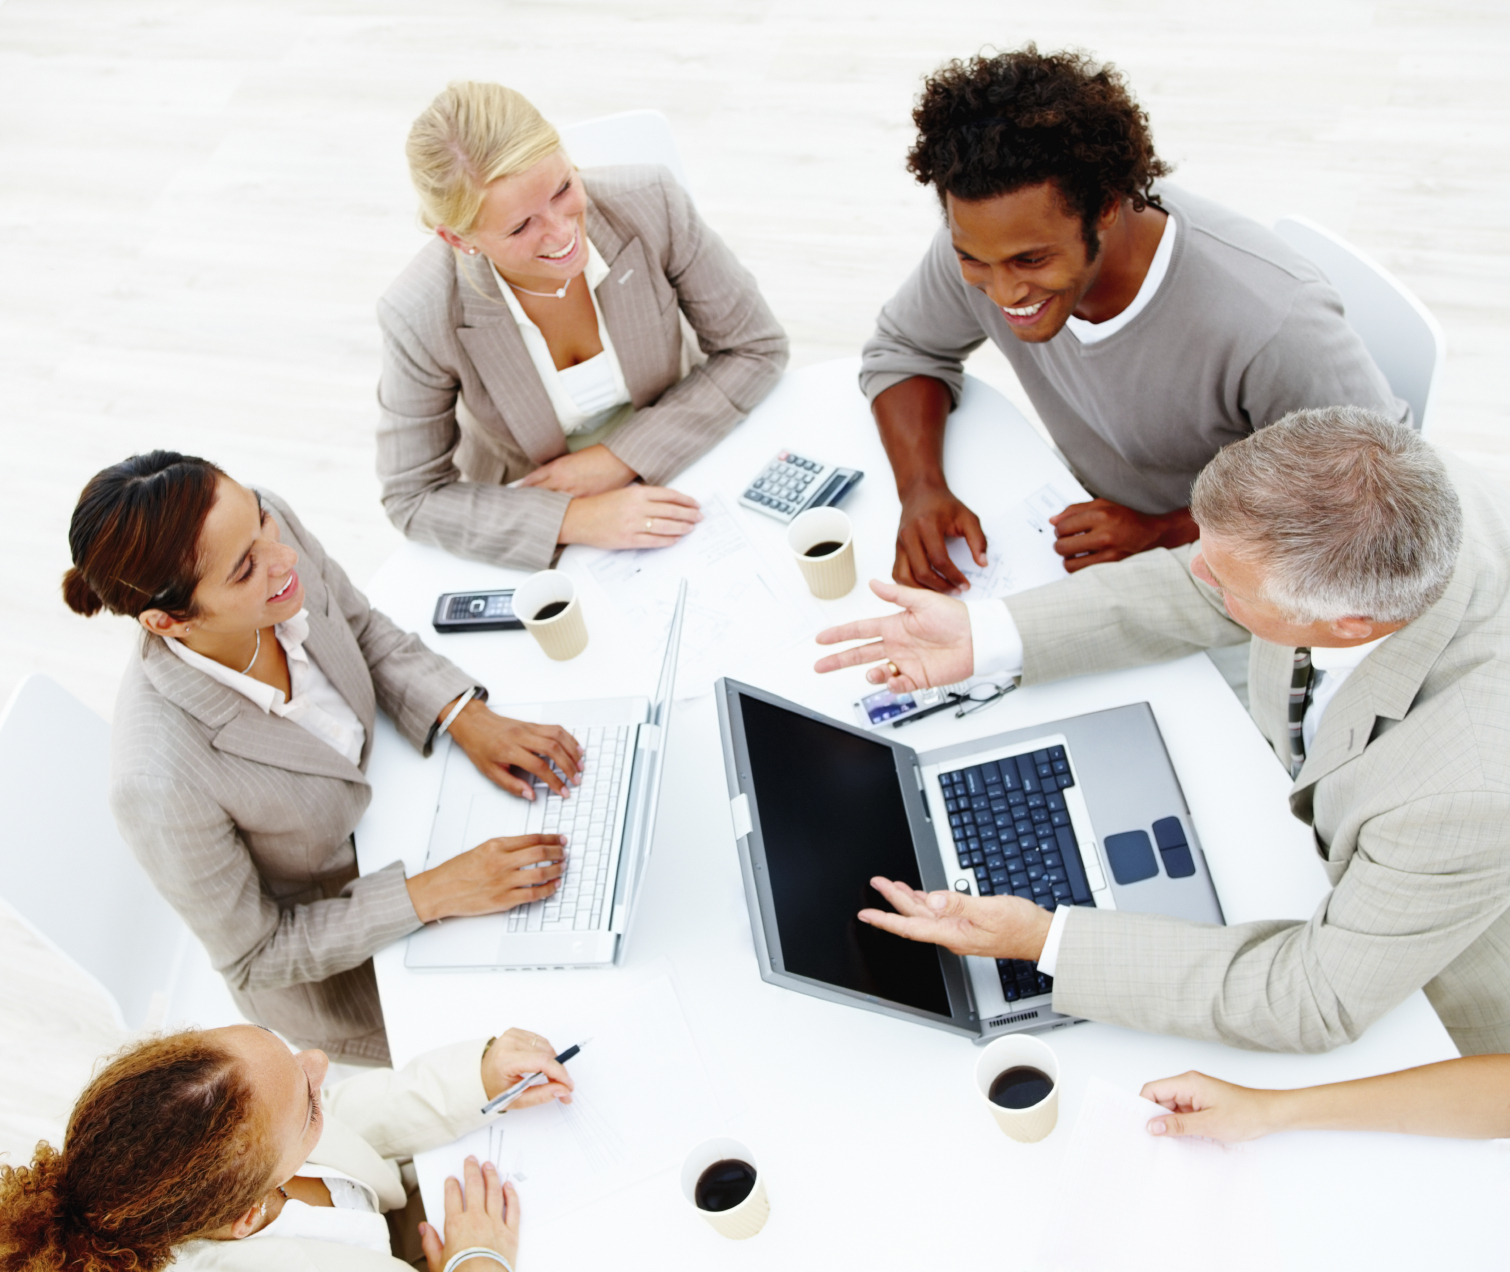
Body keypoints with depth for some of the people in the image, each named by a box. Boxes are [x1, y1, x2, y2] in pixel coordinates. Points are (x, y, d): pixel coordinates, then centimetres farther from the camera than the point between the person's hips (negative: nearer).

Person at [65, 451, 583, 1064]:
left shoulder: (271, 526, -26)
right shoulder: (160, 782, -41)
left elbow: (364, 629, -2)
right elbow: (252, 957, -22)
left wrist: (467, 719, -15)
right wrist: (432, 894, -27)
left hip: (383, 817, 5)